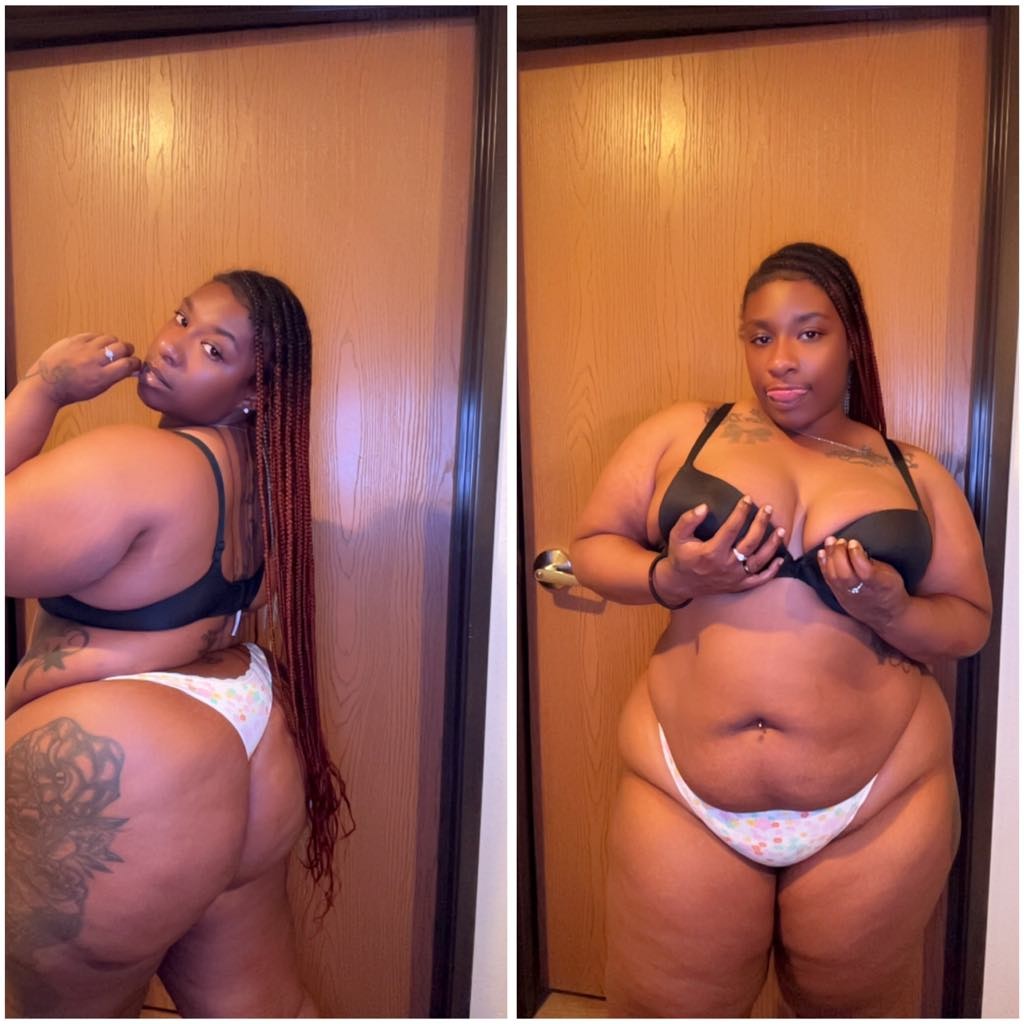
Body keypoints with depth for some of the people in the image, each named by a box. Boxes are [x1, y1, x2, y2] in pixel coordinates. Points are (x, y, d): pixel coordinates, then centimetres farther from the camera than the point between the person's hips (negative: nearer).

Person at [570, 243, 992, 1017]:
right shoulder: (682, 432, 2)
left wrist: (891, 612, -14)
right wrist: (670, 577, -17)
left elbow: (970, 623, 8)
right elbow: (593, 547, 4)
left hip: (880, 801, 1)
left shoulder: (914, 472, 6)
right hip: (682, 795, 0)